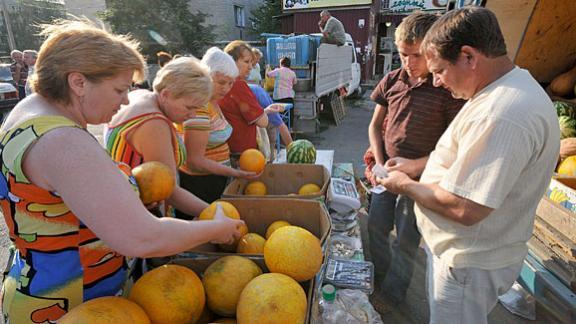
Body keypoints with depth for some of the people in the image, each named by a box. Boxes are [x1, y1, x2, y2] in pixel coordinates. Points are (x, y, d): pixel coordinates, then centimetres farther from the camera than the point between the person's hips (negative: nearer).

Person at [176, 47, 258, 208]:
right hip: (199, 185, -9)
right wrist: (237, 173, -24)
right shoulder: (199, 108, -23)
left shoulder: (213, 102, 7)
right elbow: (195, 161, -24)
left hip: (215, 182, 9)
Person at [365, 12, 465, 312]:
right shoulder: (391, 80, -2)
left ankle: (392, 292, 36)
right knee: (376, 228, 18)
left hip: (419, 180, -4)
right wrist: (380, 163, -6)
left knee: (405, 242, 12)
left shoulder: (449, 88, -16)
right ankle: (380, 277, 44)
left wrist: (413, 166, -22)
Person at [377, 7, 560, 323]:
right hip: (460, 250, 9)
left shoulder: (502, 116, -32)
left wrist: (405, 185, -16)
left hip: (469, 264, -9)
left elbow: (464, 208, -32)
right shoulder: (513, 84, 3)